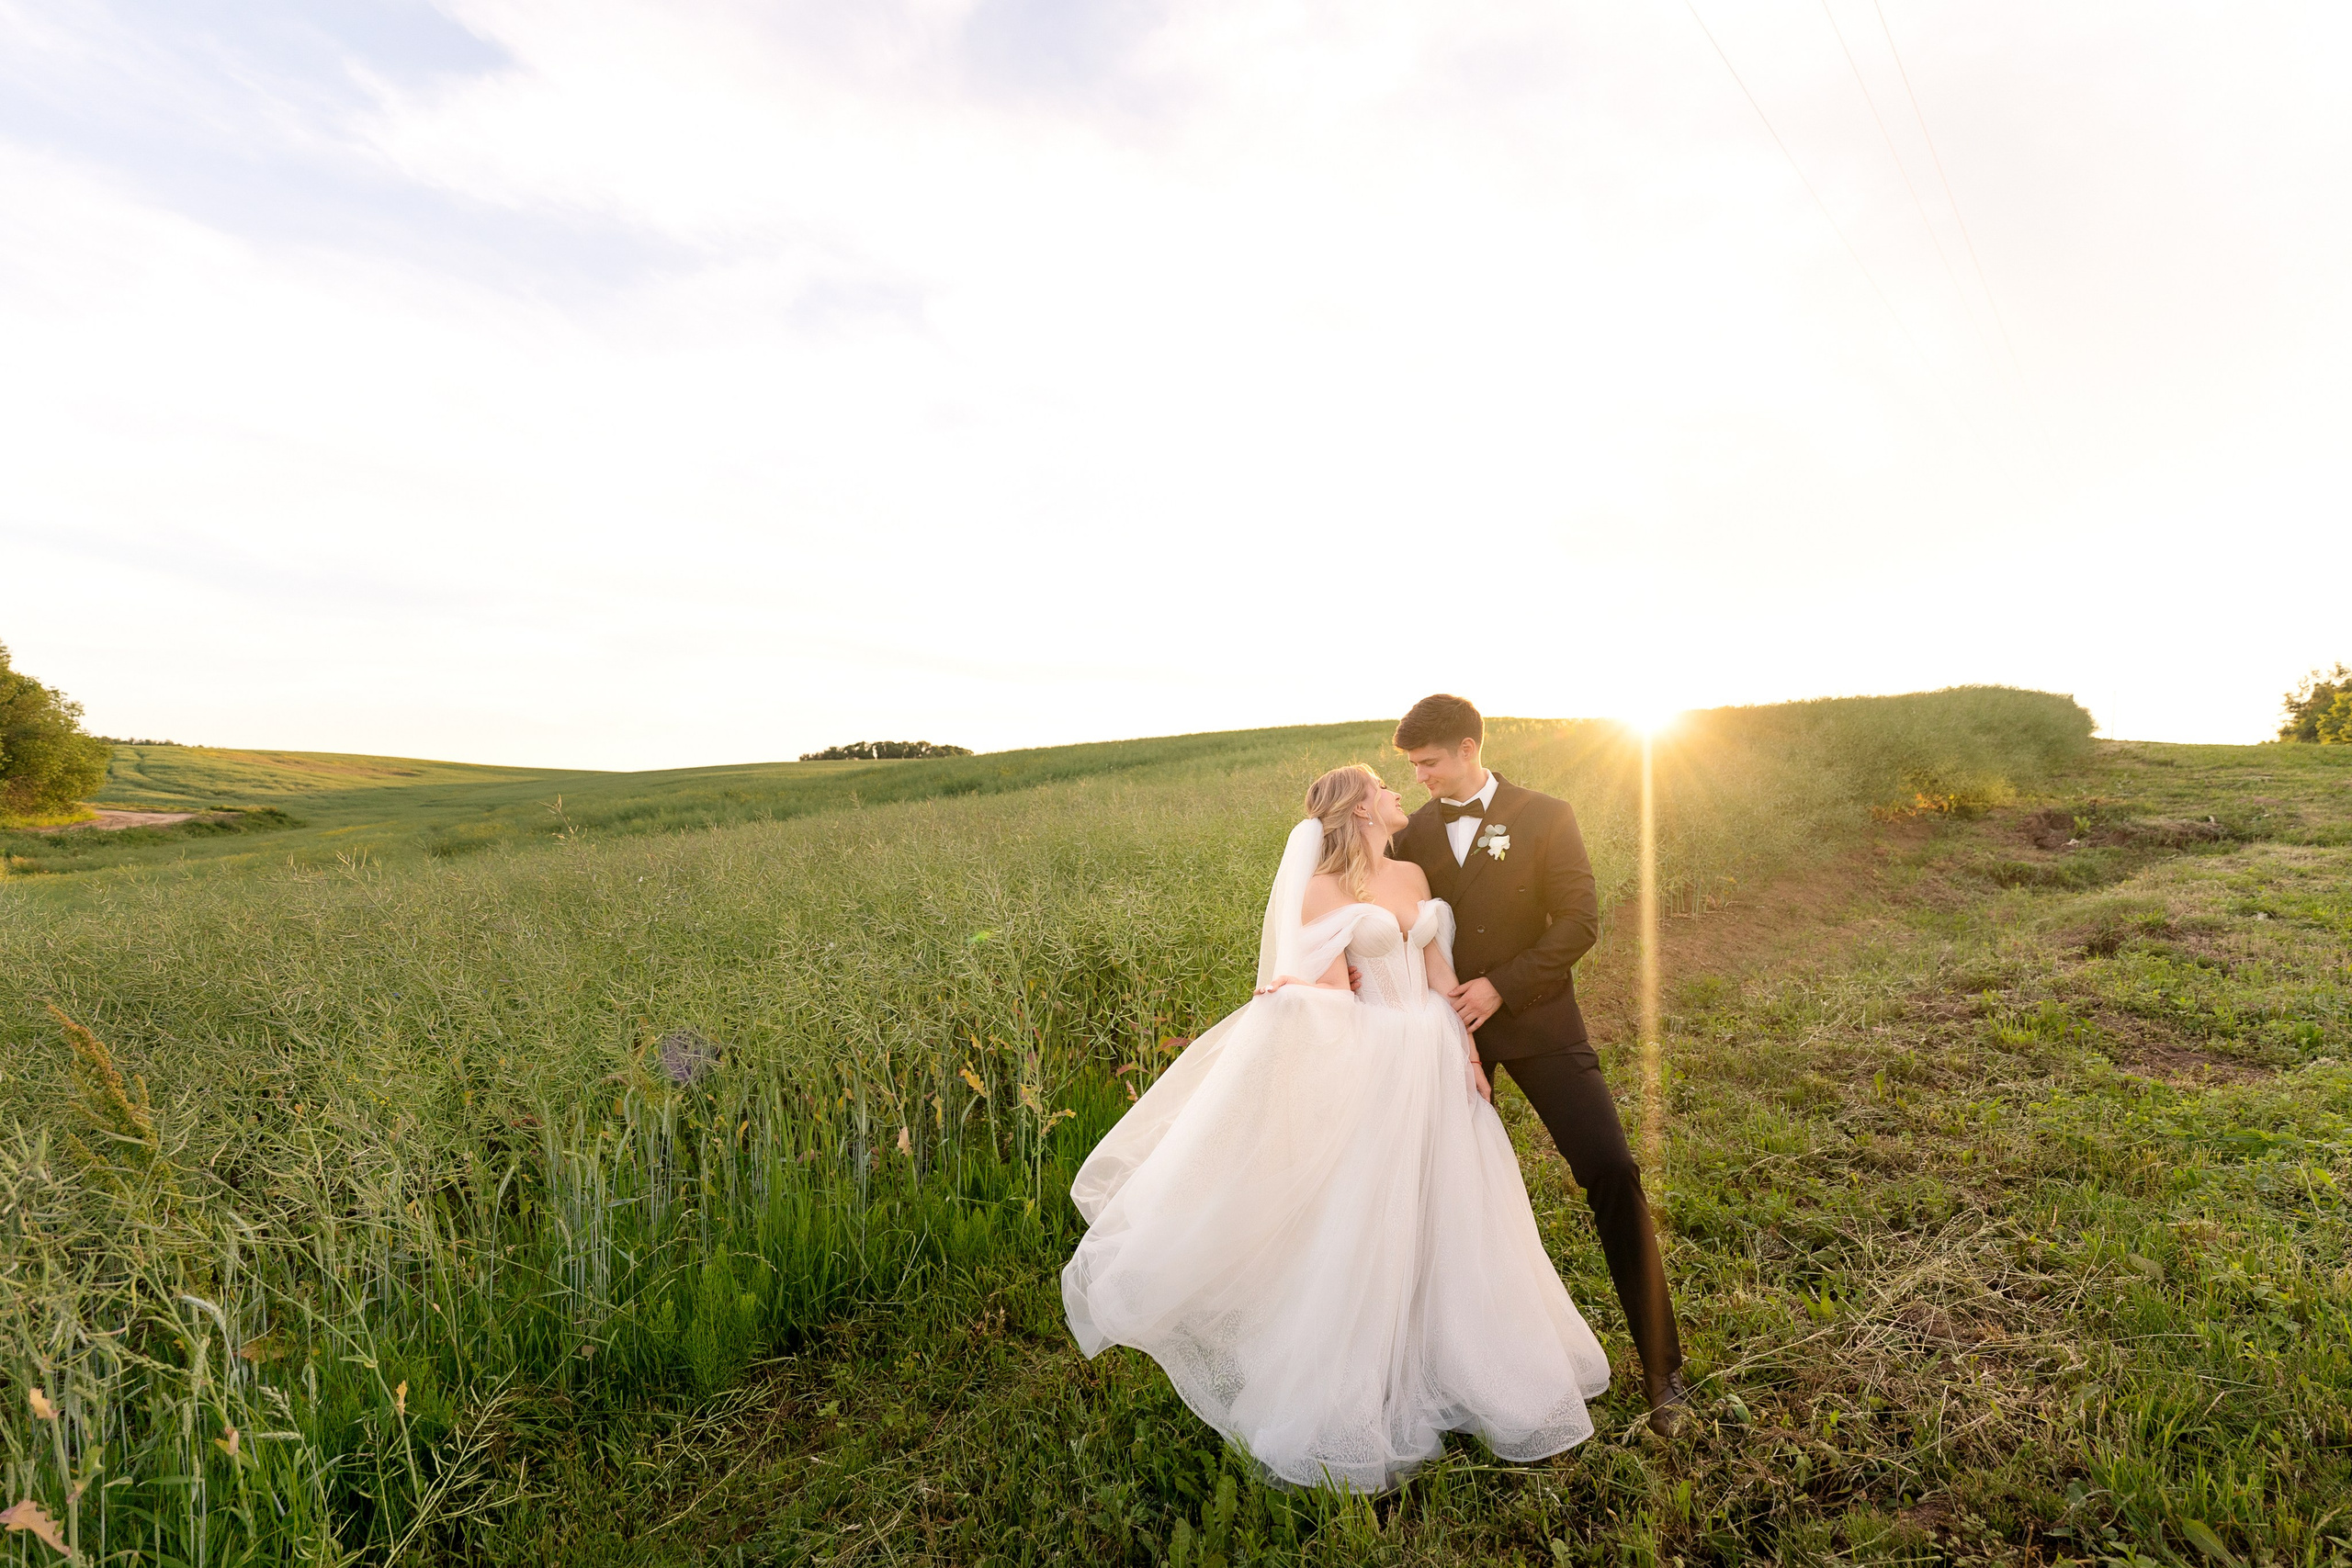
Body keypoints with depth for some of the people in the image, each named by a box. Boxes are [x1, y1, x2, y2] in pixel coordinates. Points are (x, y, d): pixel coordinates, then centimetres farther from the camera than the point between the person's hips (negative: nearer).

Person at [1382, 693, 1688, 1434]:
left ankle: (1661, 1366, 10)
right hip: (1449, 1026, 3)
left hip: (1535, 1022, -3)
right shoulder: (1414, 834, 5)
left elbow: (1579, 921, -9)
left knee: (1612, 1173, -7)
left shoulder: (1545, 817, -4)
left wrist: (1502, 985, -16)